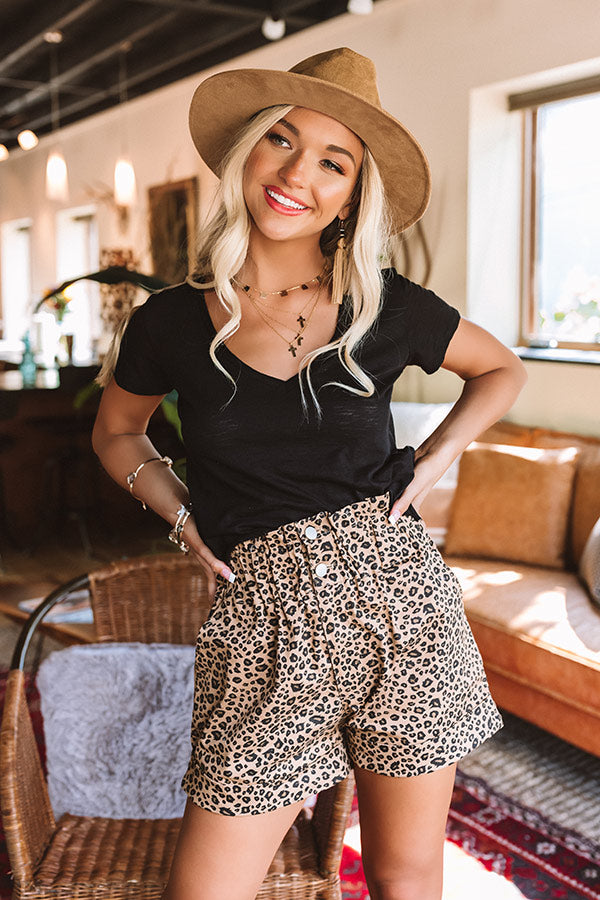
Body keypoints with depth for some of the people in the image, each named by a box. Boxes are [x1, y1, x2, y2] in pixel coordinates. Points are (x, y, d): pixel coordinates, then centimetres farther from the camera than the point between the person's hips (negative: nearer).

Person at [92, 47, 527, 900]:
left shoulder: (389, 308, -1)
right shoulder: (171, 323, -1)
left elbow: (501, 369, 17)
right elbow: (116, 432, 17)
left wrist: (434, 461, 4)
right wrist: (182, 517, 3)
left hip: (400, 601, 1)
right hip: (264, 624, 0)